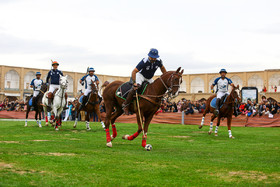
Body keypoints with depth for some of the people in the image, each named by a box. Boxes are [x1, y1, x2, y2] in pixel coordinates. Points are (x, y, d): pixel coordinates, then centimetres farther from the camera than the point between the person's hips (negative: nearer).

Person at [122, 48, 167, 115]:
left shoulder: (158, 61, -14)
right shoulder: (144, 62, -30)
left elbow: (162, 68, 10)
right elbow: (134, 72, -31)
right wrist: (134, 83, -39)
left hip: (149, 79, 7)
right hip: (140, 75, -7)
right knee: (135, 88, -31)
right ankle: (125, 105, -22)